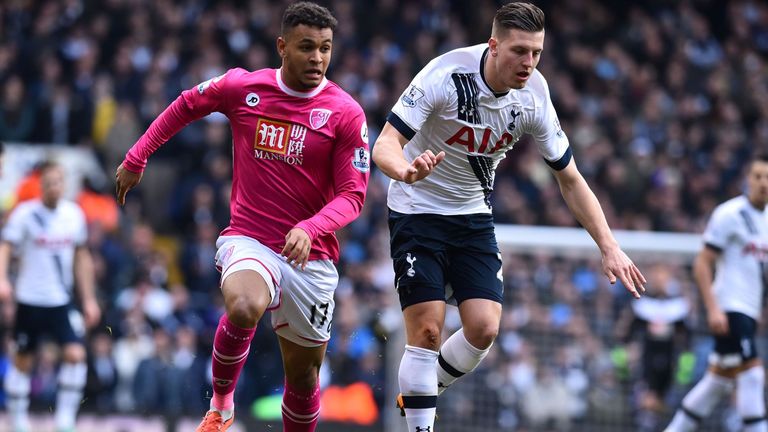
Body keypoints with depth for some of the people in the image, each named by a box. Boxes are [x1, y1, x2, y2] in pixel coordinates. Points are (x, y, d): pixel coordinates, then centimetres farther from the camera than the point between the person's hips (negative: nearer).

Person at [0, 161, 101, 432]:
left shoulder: (73, 214, 4)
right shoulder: (25, 214, -9)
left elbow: (82, 258, 13)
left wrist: (89, 299, 12)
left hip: (62, 300, 3)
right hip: (30, 299, -3)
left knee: (75, 354, -13)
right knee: (23, 360, 6)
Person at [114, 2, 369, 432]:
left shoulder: (346, 113, -6)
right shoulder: (242, 87, -2)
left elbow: (353, 195, -7)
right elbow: (187, 105, 17)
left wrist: (309, 228, -25)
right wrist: (136, 158, 18)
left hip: (311, 256, 1)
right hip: (248, 238, -1)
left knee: (304, 376, 6)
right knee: (245, 308, -33)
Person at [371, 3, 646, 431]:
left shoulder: (534, 95, -11)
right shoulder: (447, 74, -25)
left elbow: (570, 179, -1)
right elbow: (385, 144, -27)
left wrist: (609, 247, -9)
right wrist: (407, 171, -51)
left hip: (474, 215, 4)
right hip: (418, 210, -4)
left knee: (484, 328, -7)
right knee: (427, 329, -14)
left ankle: (418, 397, 18)